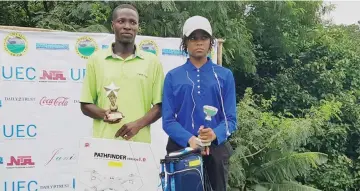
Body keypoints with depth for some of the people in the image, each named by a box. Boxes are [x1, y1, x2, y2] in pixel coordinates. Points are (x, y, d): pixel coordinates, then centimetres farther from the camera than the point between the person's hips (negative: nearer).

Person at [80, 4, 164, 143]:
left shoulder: (152, 61, 5)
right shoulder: (96, 59, 6)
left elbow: (160, 106, 5)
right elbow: (85, 105, 8)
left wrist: (138, 124, -11)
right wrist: (103, 114, -12)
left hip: (139, 144, 0)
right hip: (104, 142, 0)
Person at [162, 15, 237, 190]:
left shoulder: (225, 75, 4)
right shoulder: (173, 77, 2)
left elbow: (230, 118, 0)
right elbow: (168, 120, -3)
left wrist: (215, 135, -20)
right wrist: (190, 139, -20)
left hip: (216, 147, 1)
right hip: (181, 147, -1)